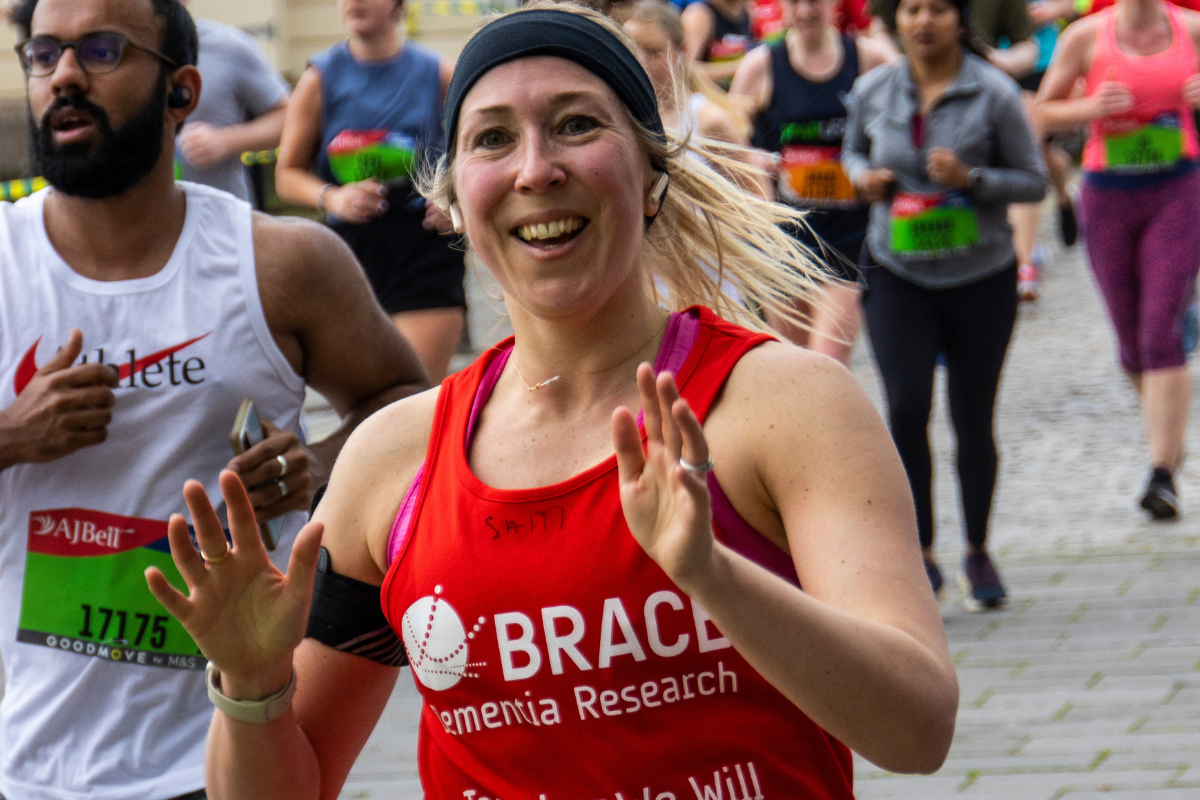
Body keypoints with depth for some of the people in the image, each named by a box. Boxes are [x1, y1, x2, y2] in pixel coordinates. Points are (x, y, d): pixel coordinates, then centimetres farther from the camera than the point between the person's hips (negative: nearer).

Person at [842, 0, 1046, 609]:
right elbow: (852, 150, 19)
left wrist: (971, 178, -21)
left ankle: (977, 553, 26)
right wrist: (864, 177, -4)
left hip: (981, 276, -1)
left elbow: (1033, 181, -4)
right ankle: (920, 554, -3)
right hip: (898, 275, 1)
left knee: (972, 419, 6)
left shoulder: (994, 94, -8)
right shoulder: (873, 91, 1)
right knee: (906, 406, -15)